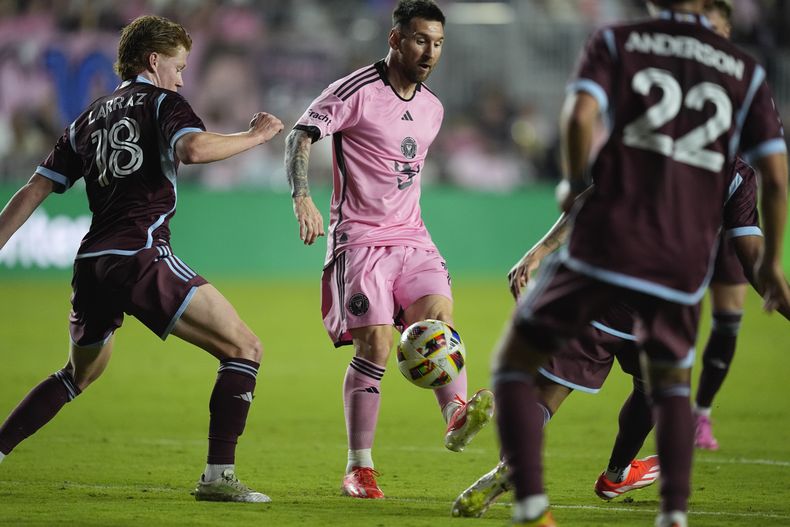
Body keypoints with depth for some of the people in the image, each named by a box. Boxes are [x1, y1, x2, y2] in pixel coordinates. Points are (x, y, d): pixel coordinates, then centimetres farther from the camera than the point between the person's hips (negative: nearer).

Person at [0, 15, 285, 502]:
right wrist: (255, 136, -6)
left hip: (91, 263, 7)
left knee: (80, 374, 31)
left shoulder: (90, 118, 22)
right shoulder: (162, 101, 4)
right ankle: (218, 476, -12)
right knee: (245, 349, -2)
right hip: (142, 257, -7)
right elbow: (193, 148, -19)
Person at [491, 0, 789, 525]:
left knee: (516, 362, 12)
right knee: (672, 383, 27)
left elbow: (580, 115, -14)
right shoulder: (746, 71, 10)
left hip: (605, 243, -2)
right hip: (684, 261, 3)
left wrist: (577, 186, 4)